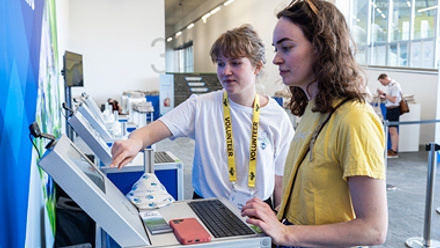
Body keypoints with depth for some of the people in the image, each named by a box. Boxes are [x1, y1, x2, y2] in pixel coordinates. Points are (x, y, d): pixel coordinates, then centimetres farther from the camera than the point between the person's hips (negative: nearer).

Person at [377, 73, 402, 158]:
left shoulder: (395, 86, -14)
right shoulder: (390, 85, 14)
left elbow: (394, 100, -21)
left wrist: (384, 94, -20)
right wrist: (383, 97, 9)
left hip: (394, 109, -10)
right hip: (389, 109, 10)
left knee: (393, 130, -8)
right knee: (390, 130, 12)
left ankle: (394, 152, -6)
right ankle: (393, 149, 19)